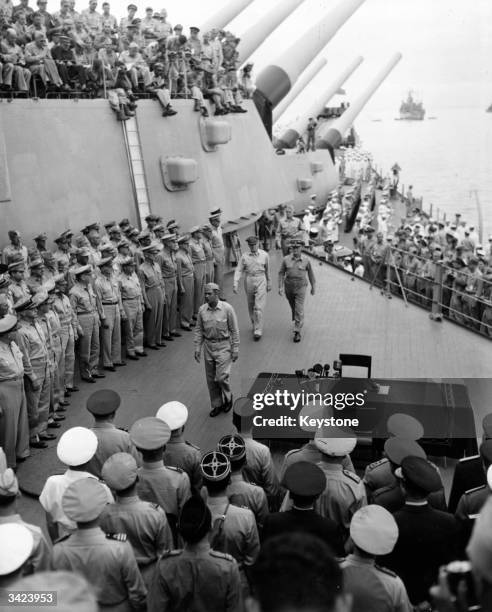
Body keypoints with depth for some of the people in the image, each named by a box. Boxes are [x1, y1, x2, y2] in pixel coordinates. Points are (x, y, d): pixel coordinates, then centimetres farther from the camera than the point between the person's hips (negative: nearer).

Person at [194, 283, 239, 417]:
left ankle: (228, 397, 20)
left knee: (221, 376, -10)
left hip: (223, 346, -4)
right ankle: (216, 405, 26)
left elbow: (234, 330, -7)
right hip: (208, 346, 4)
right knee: (211, 379, 10)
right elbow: (198, 330, 7)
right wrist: (197, 348, 2)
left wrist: (235, 349, -7)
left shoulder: (227, 309, -11)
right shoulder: (202, 310, -1)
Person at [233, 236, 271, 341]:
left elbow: (267, 270, 11)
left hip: (261, 281, -2)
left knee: (259, 307, -8)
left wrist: (269, 283, 17)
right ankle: (254, 325, 33)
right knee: (251, 306, 14)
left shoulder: (264, 255, 0)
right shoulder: (244, 256, -1)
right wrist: (235, 284, -11)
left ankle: (258, 331, -5)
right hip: (248, 280, 2)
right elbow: (239, 270, -2)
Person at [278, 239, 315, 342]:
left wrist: (313, 287, 11)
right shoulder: (286, 259, -6)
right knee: (293, 307, 20)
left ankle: (297, 332, -5)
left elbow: (310, 274, 4)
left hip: (300, 288, -2)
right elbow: (281, 273, -3)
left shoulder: (306, 260, -8)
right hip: (289, 287, 3)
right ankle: (298, 322, 46)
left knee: (299, 310, -10)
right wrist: (280, 287, -11)